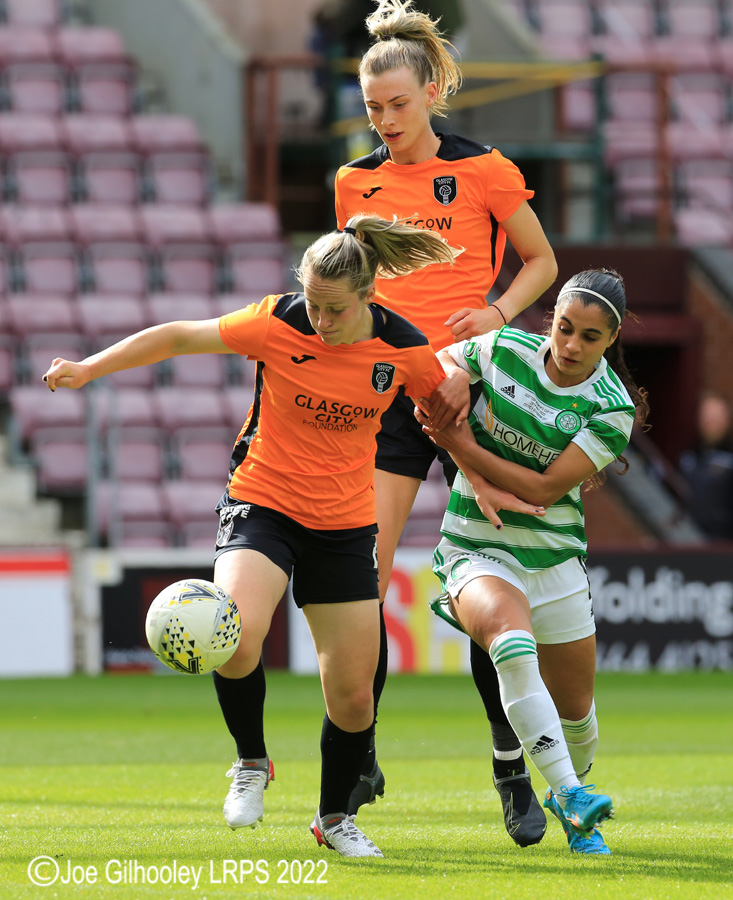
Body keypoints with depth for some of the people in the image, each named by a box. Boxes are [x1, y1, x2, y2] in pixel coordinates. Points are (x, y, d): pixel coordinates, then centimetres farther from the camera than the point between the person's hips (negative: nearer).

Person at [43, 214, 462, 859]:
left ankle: (335, 817, 29)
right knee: (236, 640, -30)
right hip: (262, 504, -2)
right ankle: (252, 764, -1)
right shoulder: (279, 325, -15)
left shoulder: (403, 349, -10)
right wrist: (87, 369, -7)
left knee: (353, 694, 2)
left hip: (345, 525, 2)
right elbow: (179, 338, -6)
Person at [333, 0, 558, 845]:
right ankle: (357, 764, 1)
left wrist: (497, 311, -7)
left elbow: (541, 260, 9)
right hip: (387, 388, 3)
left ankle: (512, 769, 9)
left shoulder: (483, 170, 0)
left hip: (467, 383, -3)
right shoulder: (355, 182, 10)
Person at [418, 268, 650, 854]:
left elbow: (545, 488, -16)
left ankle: (570, 797, 43)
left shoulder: (612, 410, -11)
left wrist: (462, 446, -17)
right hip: (476, 548, -2)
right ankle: (570, 793, -38)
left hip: (555, 557, 2)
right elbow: (441, 361, 14)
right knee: (511, 638, -34)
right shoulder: (504, 349, -7)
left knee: (576, 712, 10)